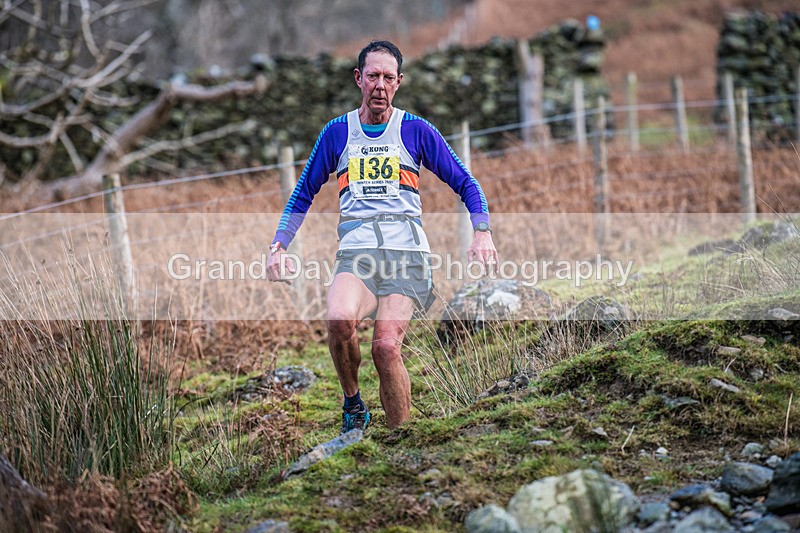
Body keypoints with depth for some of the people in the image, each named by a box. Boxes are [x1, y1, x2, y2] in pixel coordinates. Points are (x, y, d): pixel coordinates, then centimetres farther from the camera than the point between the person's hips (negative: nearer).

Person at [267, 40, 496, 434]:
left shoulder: (417, 131, 11)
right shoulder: (337, 132, 15)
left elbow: (465, 184, 14)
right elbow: (303, 194, 23)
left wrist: (482, 232, -2)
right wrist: (278, 245, 13)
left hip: (407, 254, -1)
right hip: (356, 252, 1)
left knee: (386, 347, -20)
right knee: (340, 320, -30)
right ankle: (352, 404, -4)